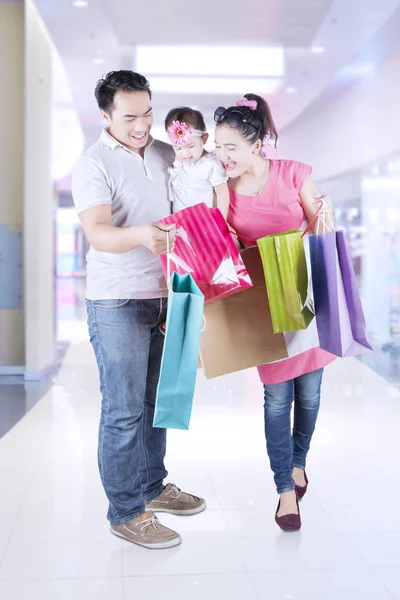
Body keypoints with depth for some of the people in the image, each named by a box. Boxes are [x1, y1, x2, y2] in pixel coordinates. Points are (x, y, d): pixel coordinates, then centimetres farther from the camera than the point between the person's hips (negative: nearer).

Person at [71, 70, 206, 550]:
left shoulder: (166, 154, 9)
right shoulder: (92, 165, -11)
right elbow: (97, 233, -25)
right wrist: (140, 235, -44)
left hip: (164, 295, 6)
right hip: (117, 302, -6)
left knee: (155, 399, 16)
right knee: (124, 410, -3)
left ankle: (152, 487, 31)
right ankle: (125, 512, 9)